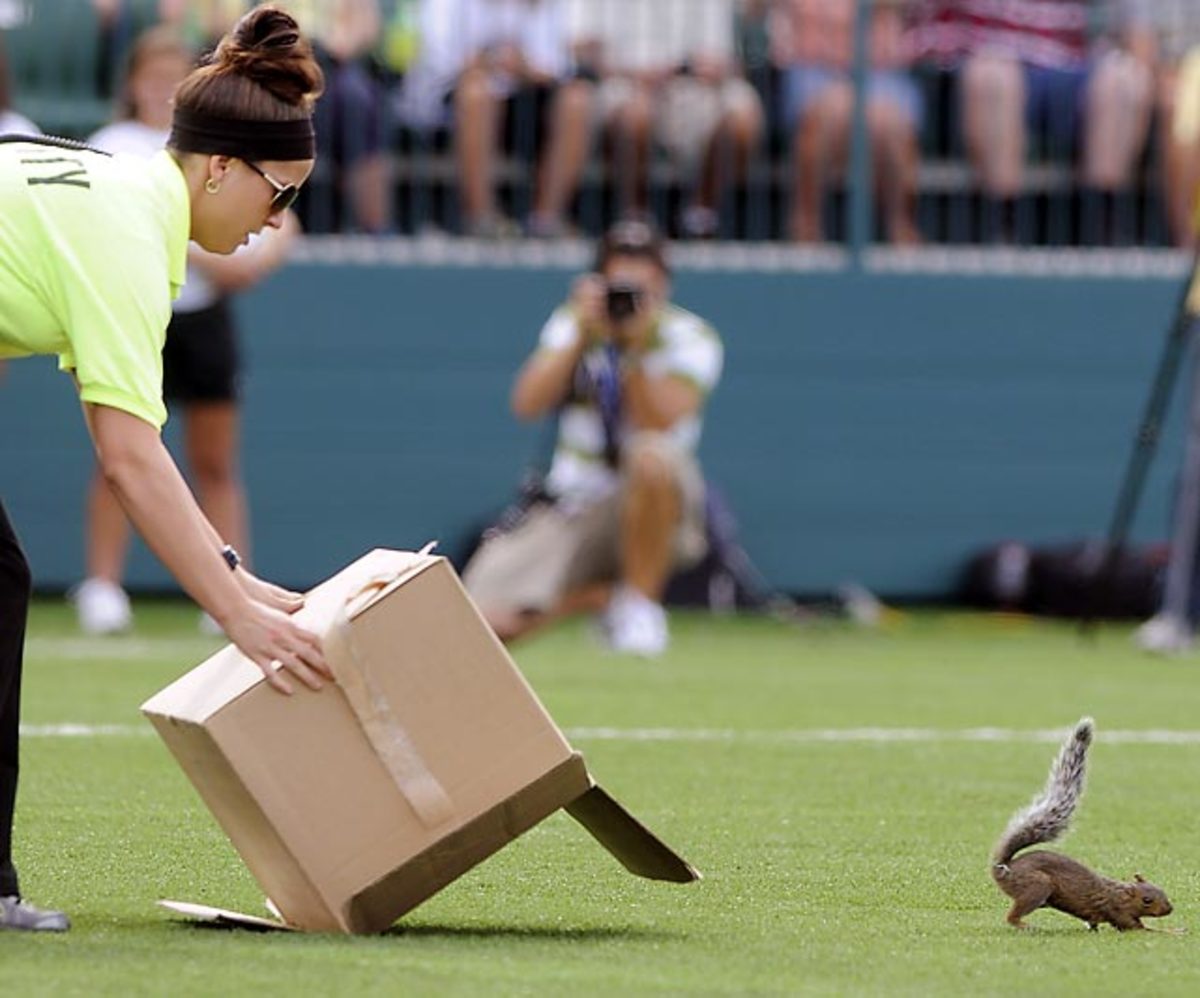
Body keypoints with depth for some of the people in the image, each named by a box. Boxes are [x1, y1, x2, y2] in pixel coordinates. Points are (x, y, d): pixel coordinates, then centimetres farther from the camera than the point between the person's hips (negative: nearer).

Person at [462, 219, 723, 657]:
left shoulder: (690, 338, -6)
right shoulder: (574, 321, 2)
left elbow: (660, 424, -20)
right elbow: (528, 404, -11)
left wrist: (635, 346, -26)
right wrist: (582, 337, -19)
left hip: (656, 506, -2)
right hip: (571, 506, 3)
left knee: (653, 456, -40)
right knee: (488, 619, -17)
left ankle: (640, 602, -16)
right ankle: (599, 597, 13)